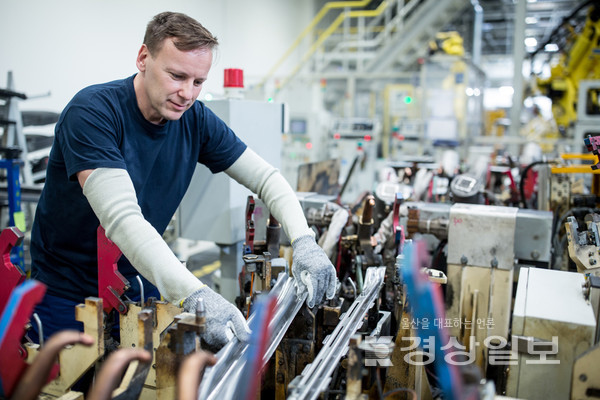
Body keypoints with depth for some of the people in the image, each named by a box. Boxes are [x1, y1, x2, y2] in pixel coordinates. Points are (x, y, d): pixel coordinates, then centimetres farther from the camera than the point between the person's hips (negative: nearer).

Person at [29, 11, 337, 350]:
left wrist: (304, 241, -24)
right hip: (68, 295, -4)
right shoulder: (91, 113, -25)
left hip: (140, 287, 5)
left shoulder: (195, 120, -8)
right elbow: (122, 218, -37)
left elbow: (266, 178, -6)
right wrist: (195, 295, -48)